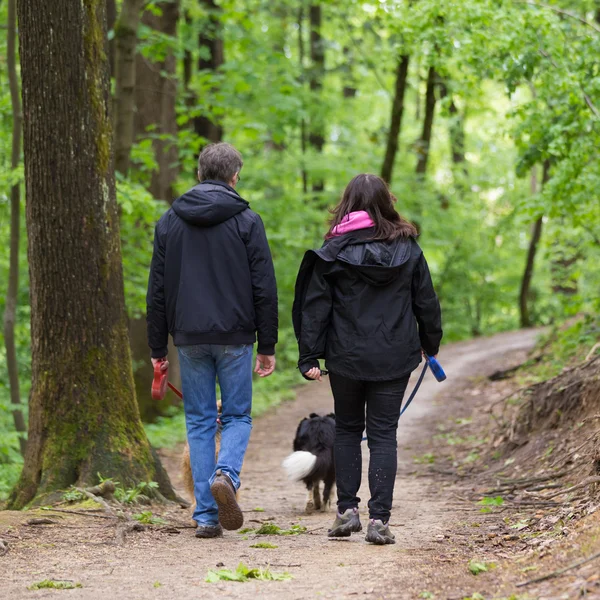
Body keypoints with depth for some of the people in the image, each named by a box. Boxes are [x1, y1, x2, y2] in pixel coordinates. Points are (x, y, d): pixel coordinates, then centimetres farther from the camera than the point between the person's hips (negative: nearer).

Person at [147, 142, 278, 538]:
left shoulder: (170, 221, 7)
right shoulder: (247, 221, -2)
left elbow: (157, 291, 8)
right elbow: (264, 288, -4)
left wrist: (158, 347, 13)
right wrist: (267, 346, 2)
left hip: (189, 338, 2)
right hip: (235, 338, -2)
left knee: (199, 422, 8)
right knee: (237, 416, 9)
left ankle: (207, 516, 3)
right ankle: (226, 475, -21)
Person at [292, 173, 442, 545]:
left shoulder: (333, 251, -4)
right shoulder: (408, 249, 1)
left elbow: (315, 306, -5)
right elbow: (426, 302, 9)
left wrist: (310, 357, -1)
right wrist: (431, 344, 23)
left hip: (346, 358, -1)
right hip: (394, 359, 1)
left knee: (347, 430, 16)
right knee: (383, 434, 4)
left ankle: (347, 510, 12)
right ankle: (379, 519, -3)